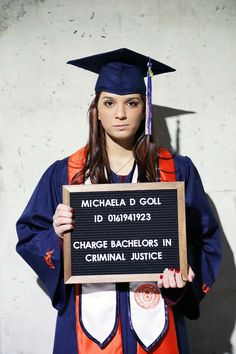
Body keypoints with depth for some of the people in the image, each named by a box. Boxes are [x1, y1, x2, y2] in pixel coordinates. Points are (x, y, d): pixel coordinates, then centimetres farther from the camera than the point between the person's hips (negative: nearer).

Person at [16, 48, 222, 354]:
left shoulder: (177, 170, -1)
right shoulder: (64, 174, 0)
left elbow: (204, 237, 2)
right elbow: (29, 236, 3)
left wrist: (183, 270, -17)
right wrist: (57, 235, -18)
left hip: (153, 316, 0)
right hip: (90, 316, 1)